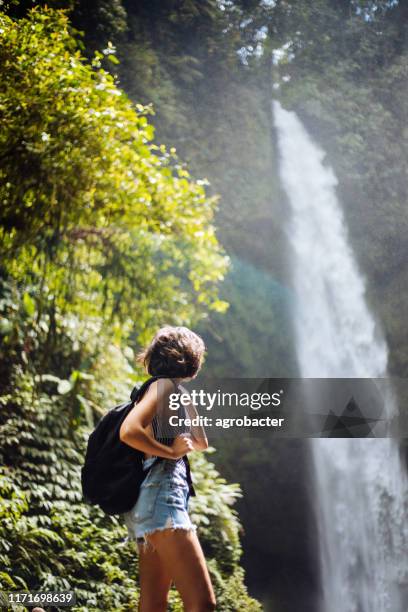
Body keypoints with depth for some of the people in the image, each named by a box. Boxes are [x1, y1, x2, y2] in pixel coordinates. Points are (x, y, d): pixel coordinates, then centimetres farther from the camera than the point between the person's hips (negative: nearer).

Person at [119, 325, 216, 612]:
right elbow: (129, 431, -19)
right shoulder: (166, 385, -2)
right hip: (161, 494, -10)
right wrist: (171, 451, -9)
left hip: (156, 499, 10)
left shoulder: (173, 390, 25)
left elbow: (201, 443, 36)